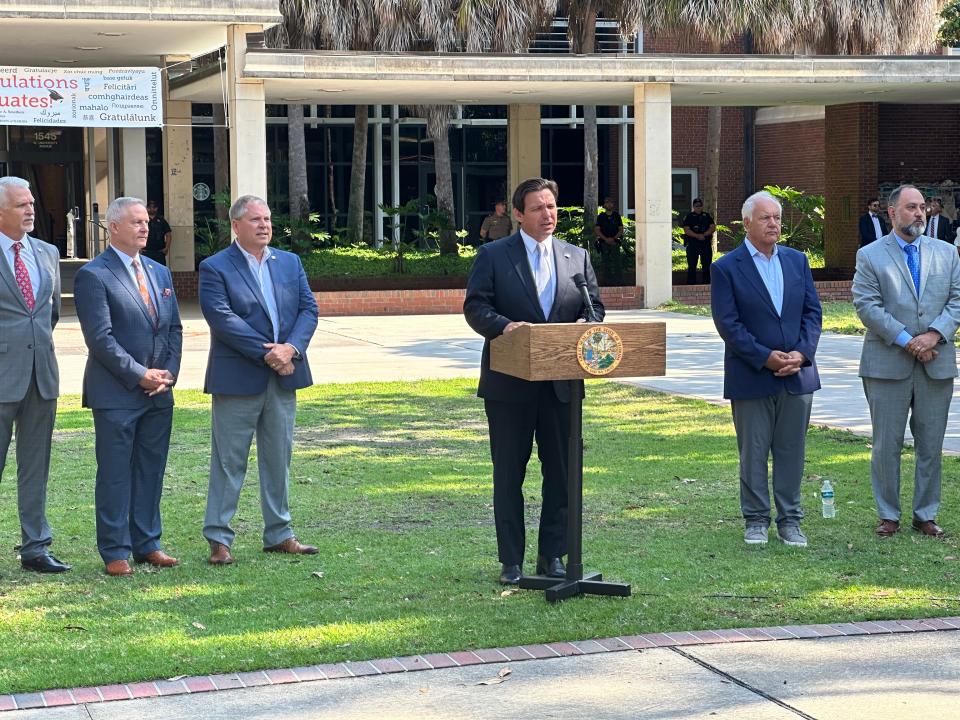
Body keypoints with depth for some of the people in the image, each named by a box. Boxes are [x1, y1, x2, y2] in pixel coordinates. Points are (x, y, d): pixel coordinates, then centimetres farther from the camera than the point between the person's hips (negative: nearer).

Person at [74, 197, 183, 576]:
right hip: (116, 393, -6)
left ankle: (147, 543, 20)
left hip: (159, 392, 6)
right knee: (115, 474, -1)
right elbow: (100, 337, -14)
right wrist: (139, 375, -14)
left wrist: (168, 373, 0)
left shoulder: (159, 273, 15)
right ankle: (115, 551, 6)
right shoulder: (92, 275, -7)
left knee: (151, 470, 11)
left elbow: (174, 329, 15)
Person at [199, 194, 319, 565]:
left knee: (279, 459, 12)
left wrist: (291, 348, -14)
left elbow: (308, 309, 4)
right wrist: (266, 354, -19)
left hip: (284, 376, 5)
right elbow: (223, 318, -15)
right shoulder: (215, 268, -5)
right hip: (237, 379, -5)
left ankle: (279, 534, 20)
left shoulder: (290, 262, 12)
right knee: (229, 461, 0)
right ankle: (218, 538, 7)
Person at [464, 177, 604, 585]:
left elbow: (595, 306, 11)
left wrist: (584, 324, -12)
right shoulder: (493, 256, 0)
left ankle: (552, 556, 18)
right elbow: (475, 307, -6)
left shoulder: (577, 257, 11)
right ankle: (511, 562, 12)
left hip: (562, 384, 3)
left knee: (562, 472, 7)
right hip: (509, 384, -3)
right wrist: (504, 325, -25)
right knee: (508, 474, 4)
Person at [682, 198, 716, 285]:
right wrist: (697, 236, -18)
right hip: (693, 244, -2)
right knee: (692, 266, -2)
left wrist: (704, 234, -13)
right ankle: (691, 284, 1)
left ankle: (707, 283, 9)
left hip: (706, 244, 2)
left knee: (707, 265, 4)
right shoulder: (689, 217, 5)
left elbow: (713, 227, 3)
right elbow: (686, 230, -6)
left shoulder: (707, 216, 12)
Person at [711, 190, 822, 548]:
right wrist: (765, 357, -15)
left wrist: (801, 353, -8)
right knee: (753, 452, 4)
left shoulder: (797, 260, 9)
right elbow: (727, 323, -10)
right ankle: (756, 521, 15)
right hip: (751, 378, -3)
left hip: (797, 374, 4)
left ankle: (790, 521, 17)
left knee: (791, 451, 8)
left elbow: (812, 312, 7)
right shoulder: (726, 268, -5)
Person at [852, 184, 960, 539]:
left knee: (931, 443, 8)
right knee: (887, 444, 3)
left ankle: (926, 514, 18)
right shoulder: (870, 256, 0)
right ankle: (888, 515, 13)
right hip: (888, 364, -3)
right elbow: (866, 306, -9)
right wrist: (906, 341, -15)